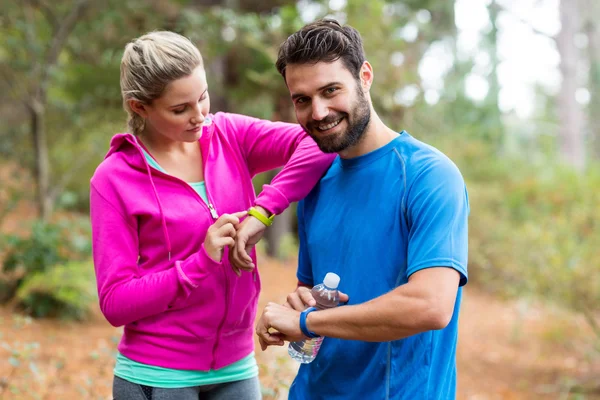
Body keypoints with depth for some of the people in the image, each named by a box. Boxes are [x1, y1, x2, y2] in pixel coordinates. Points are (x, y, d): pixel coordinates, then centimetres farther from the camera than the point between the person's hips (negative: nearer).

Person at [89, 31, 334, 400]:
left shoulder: (228, 135, -2)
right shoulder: (115, 179, -10)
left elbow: (320, 141, -15)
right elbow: (116, 303, -11)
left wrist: (262, 212, -23)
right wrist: (202, 261, -21)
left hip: (236, 370, 3)